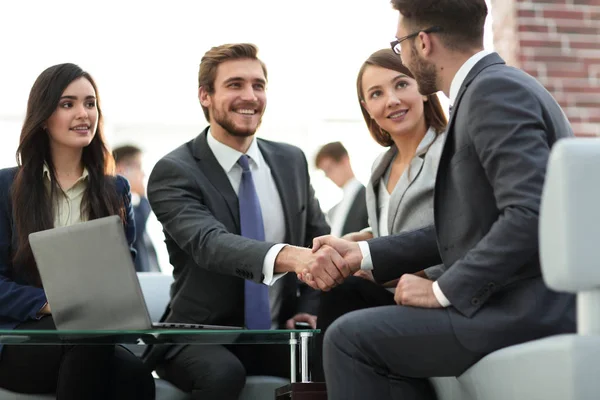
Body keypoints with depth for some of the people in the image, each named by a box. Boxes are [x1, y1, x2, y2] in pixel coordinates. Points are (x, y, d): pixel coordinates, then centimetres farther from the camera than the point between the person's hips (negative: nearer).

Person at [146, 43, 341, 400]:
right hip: (203, 340, -3)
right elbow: (209, 243, -26)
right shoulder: (174, 172, -9)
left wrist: (309, 307, -3)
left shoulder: (291, 162, 8)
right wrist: (289, 256, -45)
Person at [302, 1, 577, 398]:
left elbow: (529, 215, -25)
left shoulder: (494, 90, -14)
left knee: (351, 337, -10)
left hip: (530, 309, -11)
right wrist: (364, 253, 13)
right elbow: (465, 227, 18)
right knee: (387, 342, 22)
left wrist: (443, 290, -18)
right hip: (523, 302, 11)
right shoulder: (497, 86, 17)